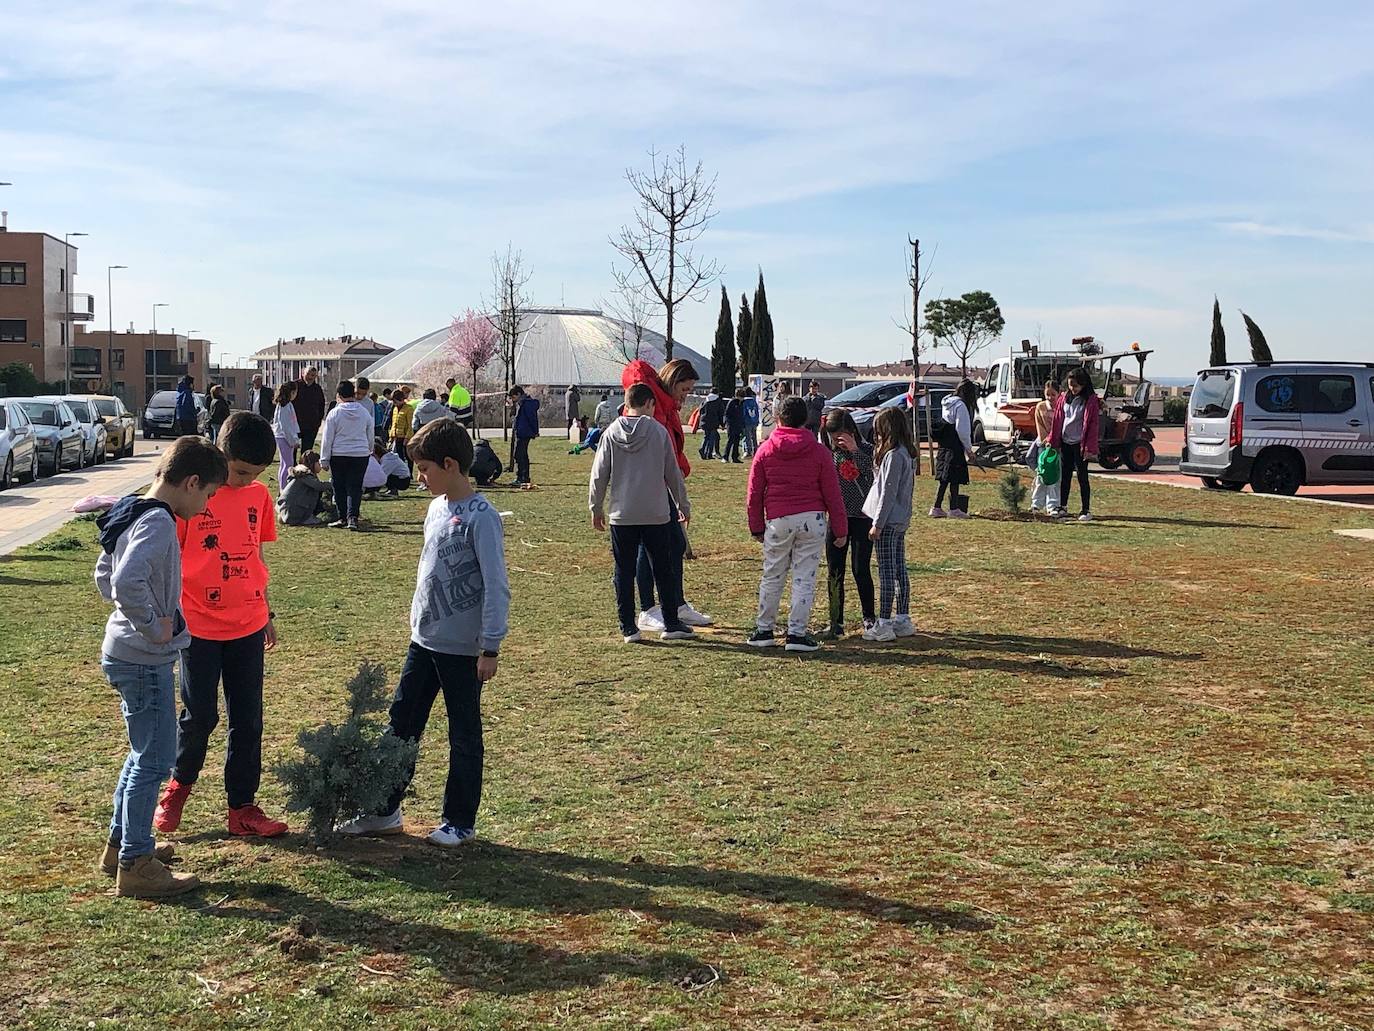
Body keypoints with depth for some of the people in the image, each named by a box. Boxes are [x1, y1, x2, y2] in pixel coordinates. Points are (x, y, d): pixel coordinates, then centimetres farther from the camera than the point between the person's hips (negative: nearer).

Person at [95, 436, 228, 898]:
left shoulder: (133, 515, 9)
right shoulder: (158, 523, -22)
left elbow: (105, 574, 21)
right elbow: (128, 583, -36)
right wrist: (154, 627, -23)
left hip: (126, 655, 10)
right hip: (146, 661, -10)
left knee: (144, 754, 22)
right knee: (154, 760, 0)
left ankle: (120, 844, 34)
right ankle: (135, 865, 10)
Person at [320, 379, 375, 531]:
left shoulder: (334, 413, -6)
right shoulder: (365, 413, 3)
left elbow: (328, 439, -3)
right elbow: (370, 437, 13)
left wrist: (324, 460, 3)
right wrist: (369, 452, 29)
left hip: (338, 456, -2)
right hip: (361, 455, 2)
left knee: (340, 488, 10)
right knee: (355, 487, 2)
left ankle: (343, 517, 14)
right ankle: (353, 517, -11)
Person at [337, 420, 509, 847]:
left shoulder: (481, 517, -18)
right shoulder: (437, 508, 7)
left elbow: (496, 586, -18)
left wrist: (490, 646, -18)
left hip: (462, 648, -8)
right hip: (424, 639, 8)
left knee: (464, 734, 6)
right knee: (401, 723, 12)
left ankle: (460, 820, 17)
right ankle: (385, 810, 23)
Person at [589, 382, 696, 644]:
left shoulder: (611, 433, 0)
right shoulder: (658, 431, -4)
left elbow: (599, 475, 2)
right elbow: (673, 473, 2)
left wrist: (596, 508, 14)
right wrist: (683, 505, 14)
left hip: (622, 516, 1)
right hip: (656, 515, -1)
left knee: (624, 572, 7)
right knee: (663, 570, 9)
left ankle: (628, 628, 7)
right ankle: (672, 624, 13)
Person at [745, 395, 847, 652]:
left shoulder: (765, 450, 4)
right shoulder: (819, 452, 1)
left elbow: (754, 493, 6)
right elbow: (832, 494, 2)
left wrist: (757, 527, 14)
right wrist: (841, 529, 7)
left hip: (778, 520, 1)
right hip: (812, 519, -1)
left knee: (772, 577, 12)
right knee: (804, 578, 3)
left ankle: (764, 630, 18)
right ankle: (797, 633, 3)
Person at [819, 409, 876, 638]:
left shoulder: (865, 450, -7)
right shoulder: (827, 453, 2)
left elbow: (873, 474, -23)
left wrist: (855, 451, -28)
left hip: (862, 518, -3)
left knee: (860, 569, -1)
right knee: (834, 571, 3)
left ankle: (869, 617, 18)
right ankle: (836, 621, 13)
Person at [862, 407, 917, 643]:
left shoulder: (894, 456, -17)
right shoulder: (906, 453, 12)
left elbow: (888, 493, -19)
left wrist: (877, 524, -16)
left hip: (888, 521, -10)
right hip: (901, 520, 10)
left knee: (886, 571, -7)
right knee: (899, 570, 14)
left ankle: (884, 625, -5)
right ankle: (903, 619, 21)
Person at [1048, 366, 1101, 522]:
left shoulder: (1091, 401, -9)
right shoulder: (1064, 398, 6)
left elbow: (1093, 426, -11)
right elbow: (1057, 420, 11)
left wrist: (1089, 448, -15)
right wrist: (1053, 441, 8)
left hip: (1080, 444, -5)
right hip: (1065, 443, 5)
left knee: (1082, 477, -1)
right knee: (1065, 476, 11)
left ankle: (1086, 510, 6)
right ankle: (1063, 508, 19)